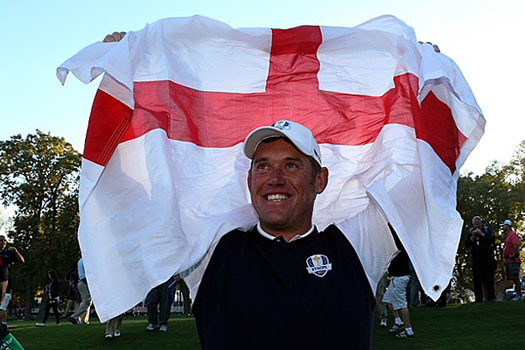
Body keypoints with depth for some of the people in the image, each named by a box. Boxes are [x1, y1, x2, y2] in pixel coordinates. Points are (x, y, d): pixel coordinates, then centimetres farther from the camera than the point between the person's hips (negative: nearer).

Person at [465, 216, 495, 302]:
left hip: (487, 257, -1)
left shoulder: (486, 229, 5)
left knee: (489, 278, -5)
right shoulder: (470, 231, 9)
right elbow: (467, 243, 2)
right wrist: (473, 236, -11)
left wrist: (481, 234, -14)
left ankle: (491, 297, -2)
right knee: (477, 279, -3)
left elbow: (492, 239, -8)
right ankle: (479, 299, -2)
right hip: (476, 258, 1)